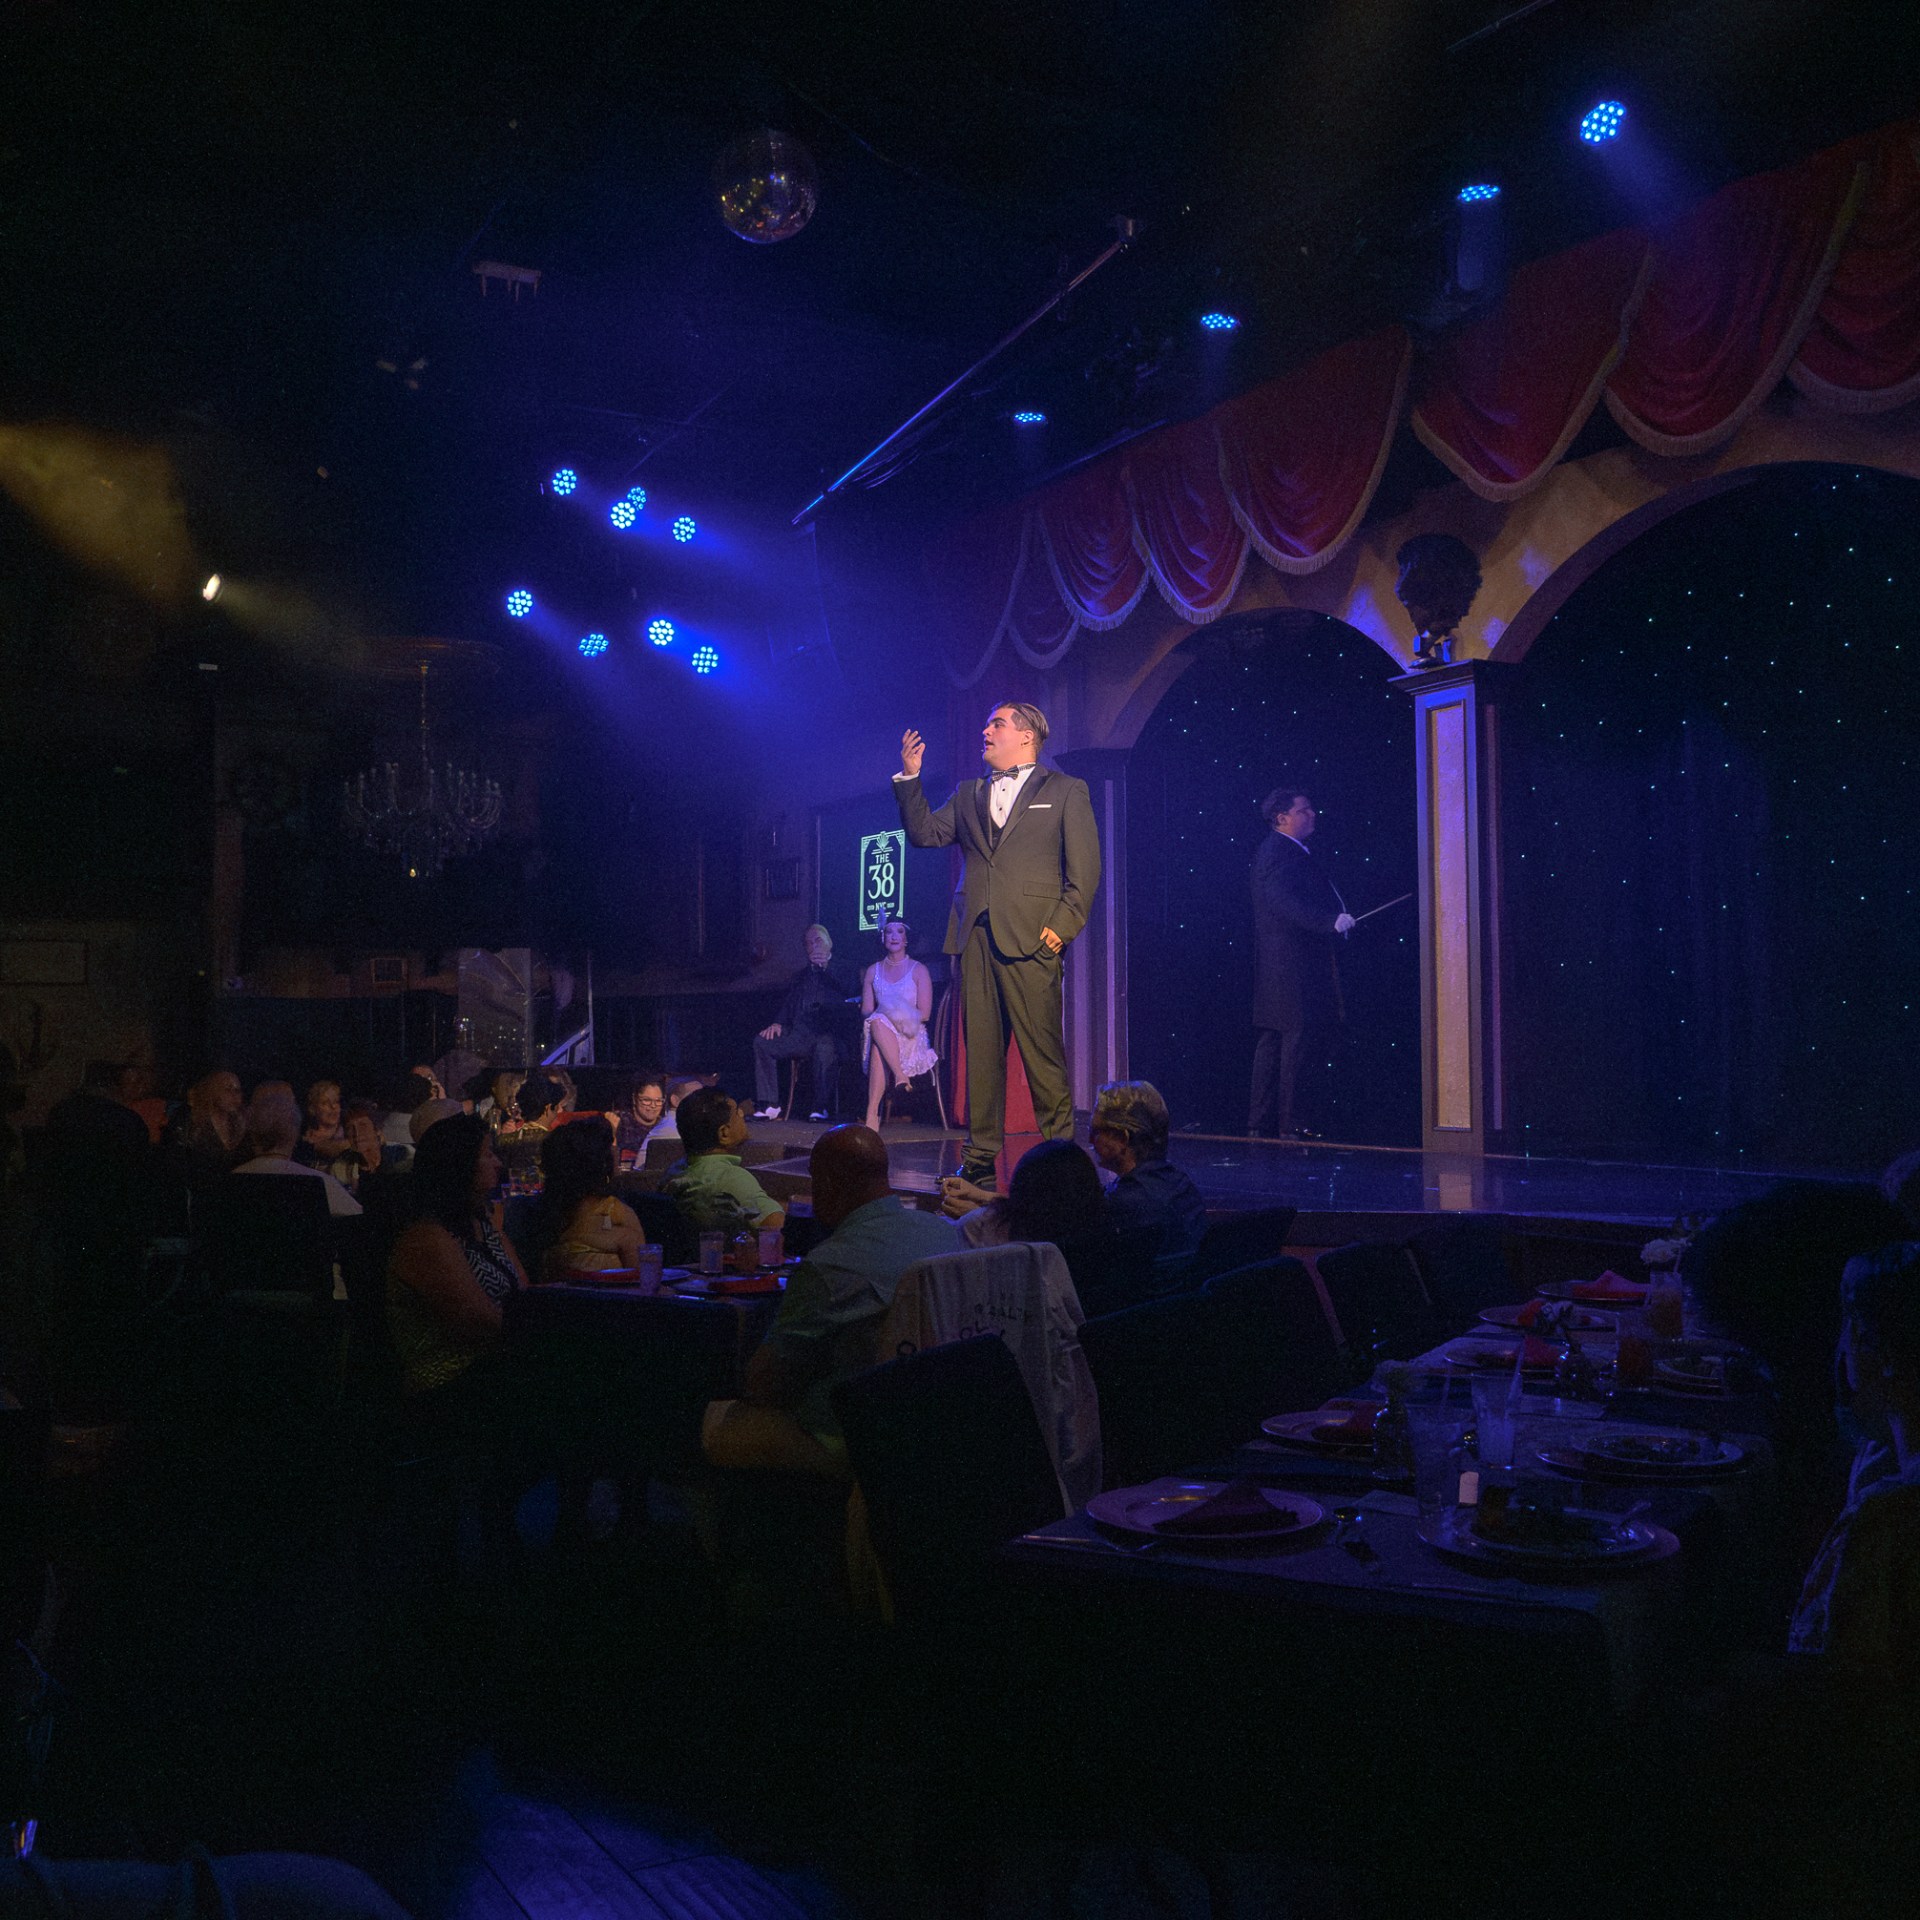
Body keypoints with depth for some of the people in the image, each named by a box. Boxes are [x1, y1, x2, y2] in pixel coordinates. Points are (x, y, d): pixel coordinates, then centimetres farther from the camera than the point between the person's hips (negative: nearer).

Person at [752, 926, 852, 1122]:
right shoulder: (802, 975, 27)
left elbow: (850, 992, -8)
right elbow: (787, 1004, 24)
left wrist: (826, 965, -12)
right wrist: (778, 1023, 3)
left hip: (828, 1033, -5)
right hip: (799, 1035, 5)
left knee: (824, 1048, -39)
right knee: (762, 1042, -15)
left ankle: (821, 1108, -31)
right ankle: (769, 1105, -15)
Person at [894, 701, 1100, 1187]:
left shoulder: (1065, 791, 8)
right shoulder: (968, 794, 21)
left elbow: (1085, 868, 2)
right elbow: (925, 833, 14)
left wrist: (1062, 925, -7)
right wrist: (910, 778, 6)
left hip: (1031, 940, -4)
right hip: (976, 937, 4)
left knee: (1042, 1051, -5)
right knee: (980, 1051, 5)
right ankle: (980, 1156, 10)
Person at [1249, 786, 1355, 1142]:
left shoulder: (1293, 852, 19)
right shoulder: (1277, 852, -14)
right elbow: (1284, 902, -27)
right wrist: (1331, 921, -34)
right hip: (1291, 962, -11)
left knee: (1273, 1040, 12)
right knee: (1294, 1039, -6)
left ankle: (1258, 1121, 18)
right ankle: (1288, 1123, -1)